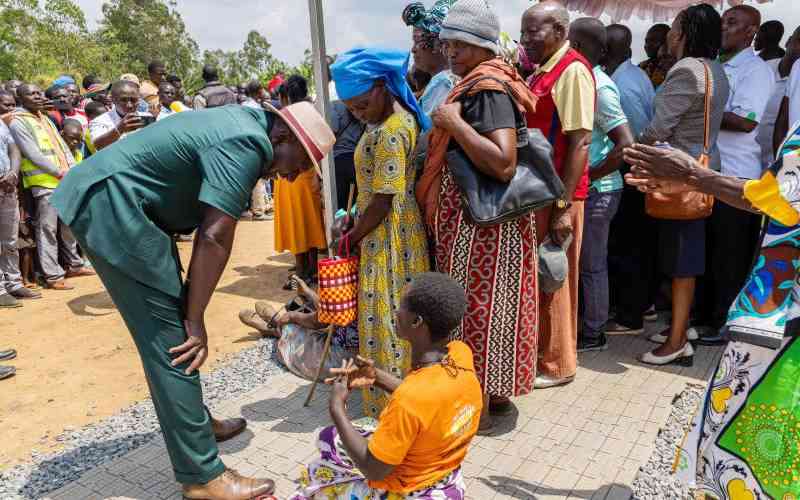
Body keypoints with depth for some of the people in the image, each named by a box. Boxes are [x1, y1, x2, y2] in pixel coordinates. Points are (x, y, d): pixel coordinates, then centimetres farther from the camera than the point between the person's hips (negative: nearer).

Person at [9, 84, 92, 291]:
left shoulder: (45, 119, 19)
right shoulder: (18, 122, -5)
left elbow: (62, 145, 16)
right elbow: (33, 154, -13)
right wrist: (59, 172, -13)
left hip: (66, 181, 8)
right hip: (44, 183, -8)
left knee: (69, 226, 14)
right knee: (47, 230, -5)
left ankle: (74, 264, 26)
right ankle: (53, 276, -2)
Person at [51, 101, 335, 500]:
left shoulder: (248, 123, 12)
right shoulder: (247, 144, -20)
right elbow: (215, 237, -24)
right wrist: (195, 318, -15)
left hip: (115, 201, 11)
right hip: (110, 206, -11)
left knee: (170, 330, 17)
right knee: (171, 340, -10)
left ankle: (195, 423, 33)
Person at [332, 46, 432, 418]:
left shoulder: (389, 133, -23)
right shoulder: (398, 116, 8)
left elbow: (383, 202, -22)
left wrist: (350, 238, -10)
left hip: (388, 236, -10)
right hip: (388, 231, 10)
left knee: (386, 317, 2)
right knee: (394, 315, 18)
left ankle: (391, 400, 18)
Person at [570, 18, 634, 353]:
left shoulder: (598, 86, -17)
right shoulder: (587, 81, 9)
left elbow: (627, 144, -24)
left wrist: (586, 176, -17)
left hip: (596, 190, -9)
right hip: (589, 188, 9)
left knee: (592, 264, 2)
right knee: (587, 261, 17)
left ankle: (593, 335, 17)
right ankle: (589, 324, 32)